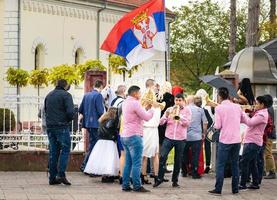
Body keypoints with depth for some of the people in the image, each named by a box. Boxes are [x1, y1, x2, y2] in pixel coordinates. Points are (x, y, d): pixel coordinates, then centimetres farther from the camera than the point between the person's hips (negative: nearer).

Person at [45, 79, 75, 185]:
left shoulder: (49, 95, 15)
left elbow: (45, 110, 20)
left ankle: (52, 177, 8)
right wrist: (69, 120, 4)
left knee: (53, 152, 9)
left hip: (50, 126, 6)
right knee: (65, 150, -1)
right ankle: (61, 174, -13)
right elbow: (70, 112, -14)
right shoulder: (66, 95, -6)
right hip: (62, 127, -6)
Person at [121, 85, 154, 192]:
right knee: (136, 163, -6)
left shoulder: (125, 103, 15)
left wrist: (146, 108, 16)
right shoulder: (135, 103, -13)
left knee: (128, 163, 11)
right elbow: (147, 117, -11)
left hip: (125, 136, 9)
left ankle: (125, 185, 11)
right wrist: (151, 109, 5)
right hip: (134, 136, -9)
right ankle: (137, 186, -6)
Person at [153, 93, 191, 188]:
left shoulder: (187, 110, 5)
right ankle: (159, 178, -5)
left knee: (178, 161, 5)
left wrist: (179, 115, -20)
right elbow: (161, 122, 2)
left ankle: (175, 180, 16)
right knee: (162, 157, -13)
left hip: (181, 139, -1)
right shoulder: (169, 109, 9)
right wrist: (166, 115, -17)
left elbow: (187, 123, -9)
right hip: (169, 137, 1)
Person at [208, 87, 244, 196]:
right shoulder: (237, 107, 5)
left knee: (220, 165, 2)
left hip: (225, 140, -4)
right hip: (237, 140, 4)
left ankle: (218, 189, 0)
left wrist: (215, 125, 10)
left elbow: (217, 126, -9)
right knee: (235, 165, 12)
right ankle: (235, 189, 14)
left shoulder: (219, 108, -8)